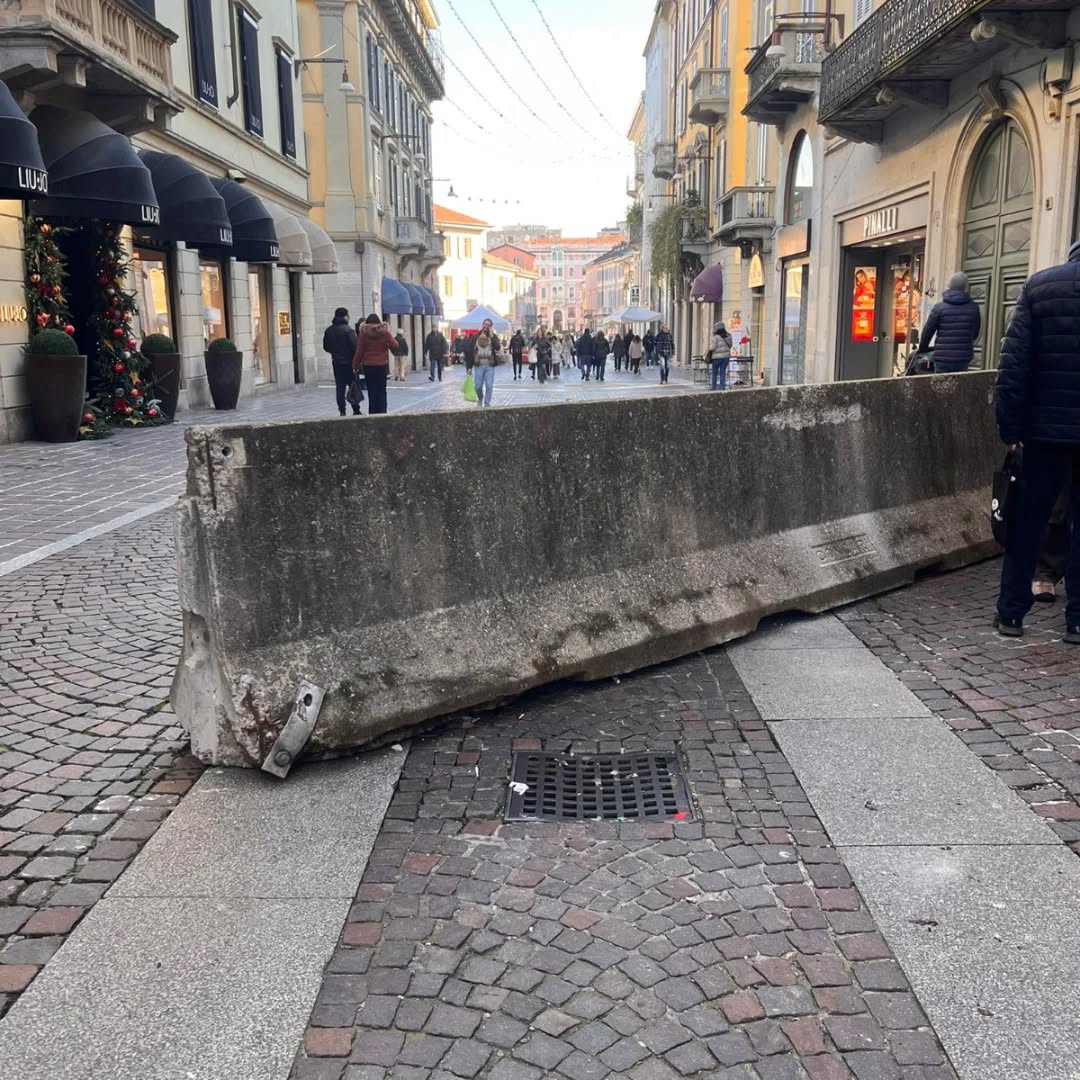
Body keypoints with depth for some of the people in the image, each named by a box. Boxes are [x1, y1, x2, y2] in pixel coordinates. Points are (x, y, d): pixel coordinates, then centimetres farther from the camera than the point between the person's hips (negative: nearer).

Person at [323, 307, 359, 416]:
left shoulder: (328, 331, 5)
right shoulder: (348, 330, -14)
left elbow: (326, 347, 11)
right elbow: (355, 346, -18)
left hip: (336, 363, 5)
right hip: (349, 362, -5)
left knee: (340, 388, 8)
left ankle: (342, 411, 5)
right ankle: (356, 410, 3)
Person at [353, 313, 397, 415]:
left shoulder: (363, 333, -5)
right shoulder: (385, 332, -4)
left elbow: (359, 351, -4)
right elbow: (395, 345, 0)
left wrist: (355, 365, 3)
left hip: (368, 366, 0)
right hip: (382, 365, 0)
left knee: (372, 391, 5)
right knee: (382, 391, 8)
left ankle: (372, 414, 4)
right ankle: (382, 412, 5)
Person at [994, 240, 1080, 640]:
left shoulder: (1039, 285, 0)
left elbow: (1015, 361, -6)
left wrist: (1009, 424, -3)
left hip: (1046, 426, 0)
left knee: (1026, 520, 9)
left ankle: (1011, 612, 12)